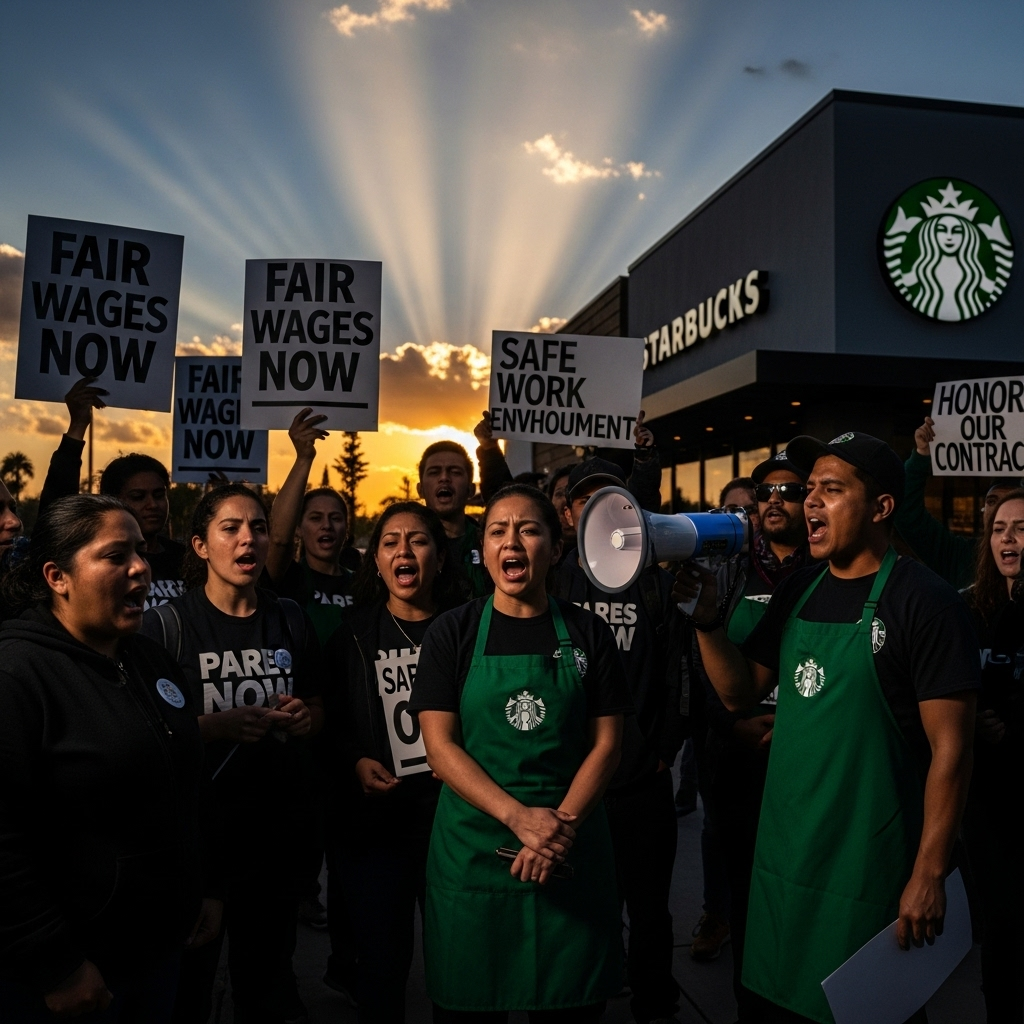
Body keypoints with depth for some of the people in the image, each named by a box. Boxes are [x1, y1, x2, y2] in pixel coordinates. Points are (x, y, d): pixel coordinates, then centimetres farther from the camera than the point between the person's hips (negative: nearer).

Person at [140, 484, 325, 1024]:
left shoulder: (290, 619, 6)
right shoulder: (168, 623, -8)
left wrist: (304, 717, -5)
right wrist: (219, 725, -24)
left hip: (278, 822, 4)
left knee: (268, 979, 19)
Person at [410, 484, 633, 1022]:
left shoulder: (587, 633, 2)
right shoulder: (452, 632, -2)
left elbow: (606, 743, 0)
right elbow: (440, 745, -8)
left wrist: (561, 825, -14)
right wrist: (519, 818, -18)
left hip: (570, 854, 1)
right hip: (473, 849, -1)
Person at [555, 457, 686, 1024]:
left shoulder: (656, 584, 4)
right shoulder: (551, 583, 3)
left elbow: (676, 676, 3)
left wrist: (664, 751, -3)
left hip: (644, 782, 0)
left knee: (649, 910, 13)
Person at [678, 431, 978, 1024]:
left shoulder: (926, 602, -14)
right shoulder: (800, 590, 5)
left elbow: (950, 747, -15)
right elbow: (741, 693, 7)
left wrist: (930, 874, -16)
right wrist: (708, 619, -8)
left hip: (872, 866, -6)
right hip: (783, 857, 6)